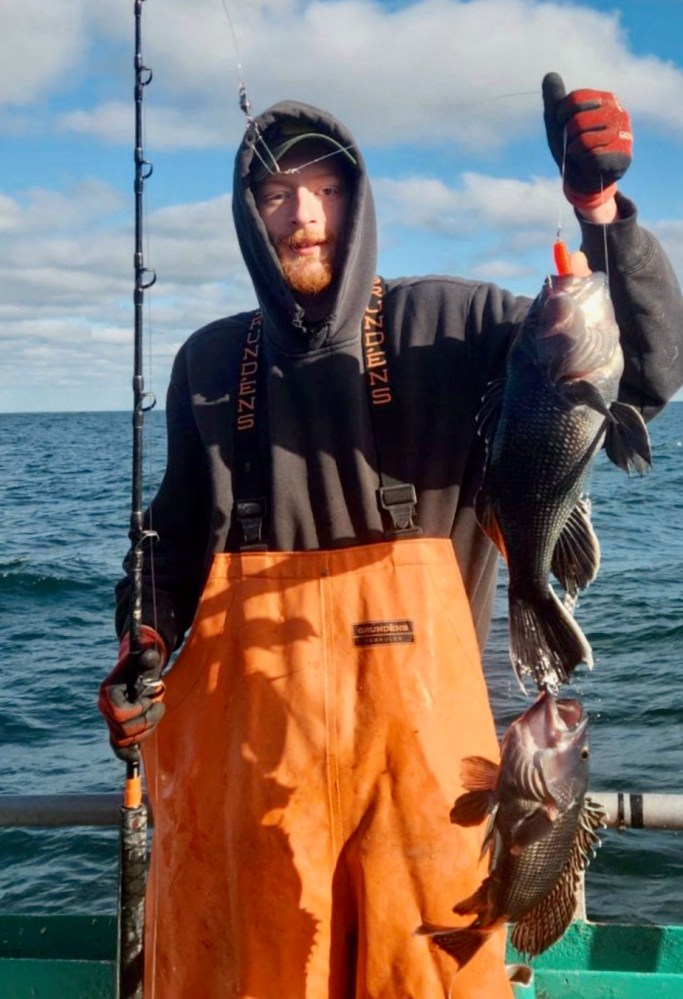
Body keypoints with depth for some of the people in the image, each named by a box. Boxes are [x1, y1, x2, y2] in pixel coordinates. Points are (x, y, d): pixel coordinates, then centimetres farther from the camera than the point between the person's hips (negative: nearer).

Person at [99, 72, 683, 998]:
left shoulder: (452, 323, 1)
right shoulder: (210, 362, 11)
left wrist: (599, 205, -21)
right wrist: (144, 646, 3)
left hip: (415, 714, -2)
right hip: (246, 723, 3)